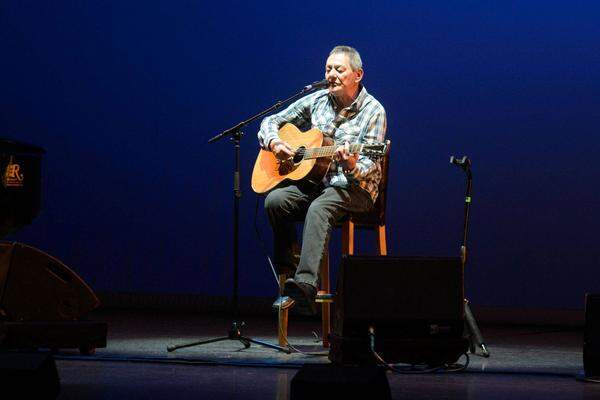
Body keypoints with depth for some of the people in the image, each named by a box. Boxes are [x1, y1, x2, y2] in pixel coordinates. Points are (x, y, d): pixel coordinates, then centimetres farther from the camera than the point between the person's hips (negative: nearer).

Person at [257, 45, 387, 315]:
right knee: (275, 200, -25)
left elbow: (369, 167, -12)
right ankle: (289, 272, -14)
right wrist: (274, 142, -7)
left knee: (319, 208, -37)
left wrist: (352, 168, -35)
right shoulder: (316, 101, 8)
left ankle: (306, 284, -54)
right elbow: (271, 122, 15)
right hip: (313, 183, 5)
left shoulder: (373, 111, -5)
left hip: (354, 189, -5)